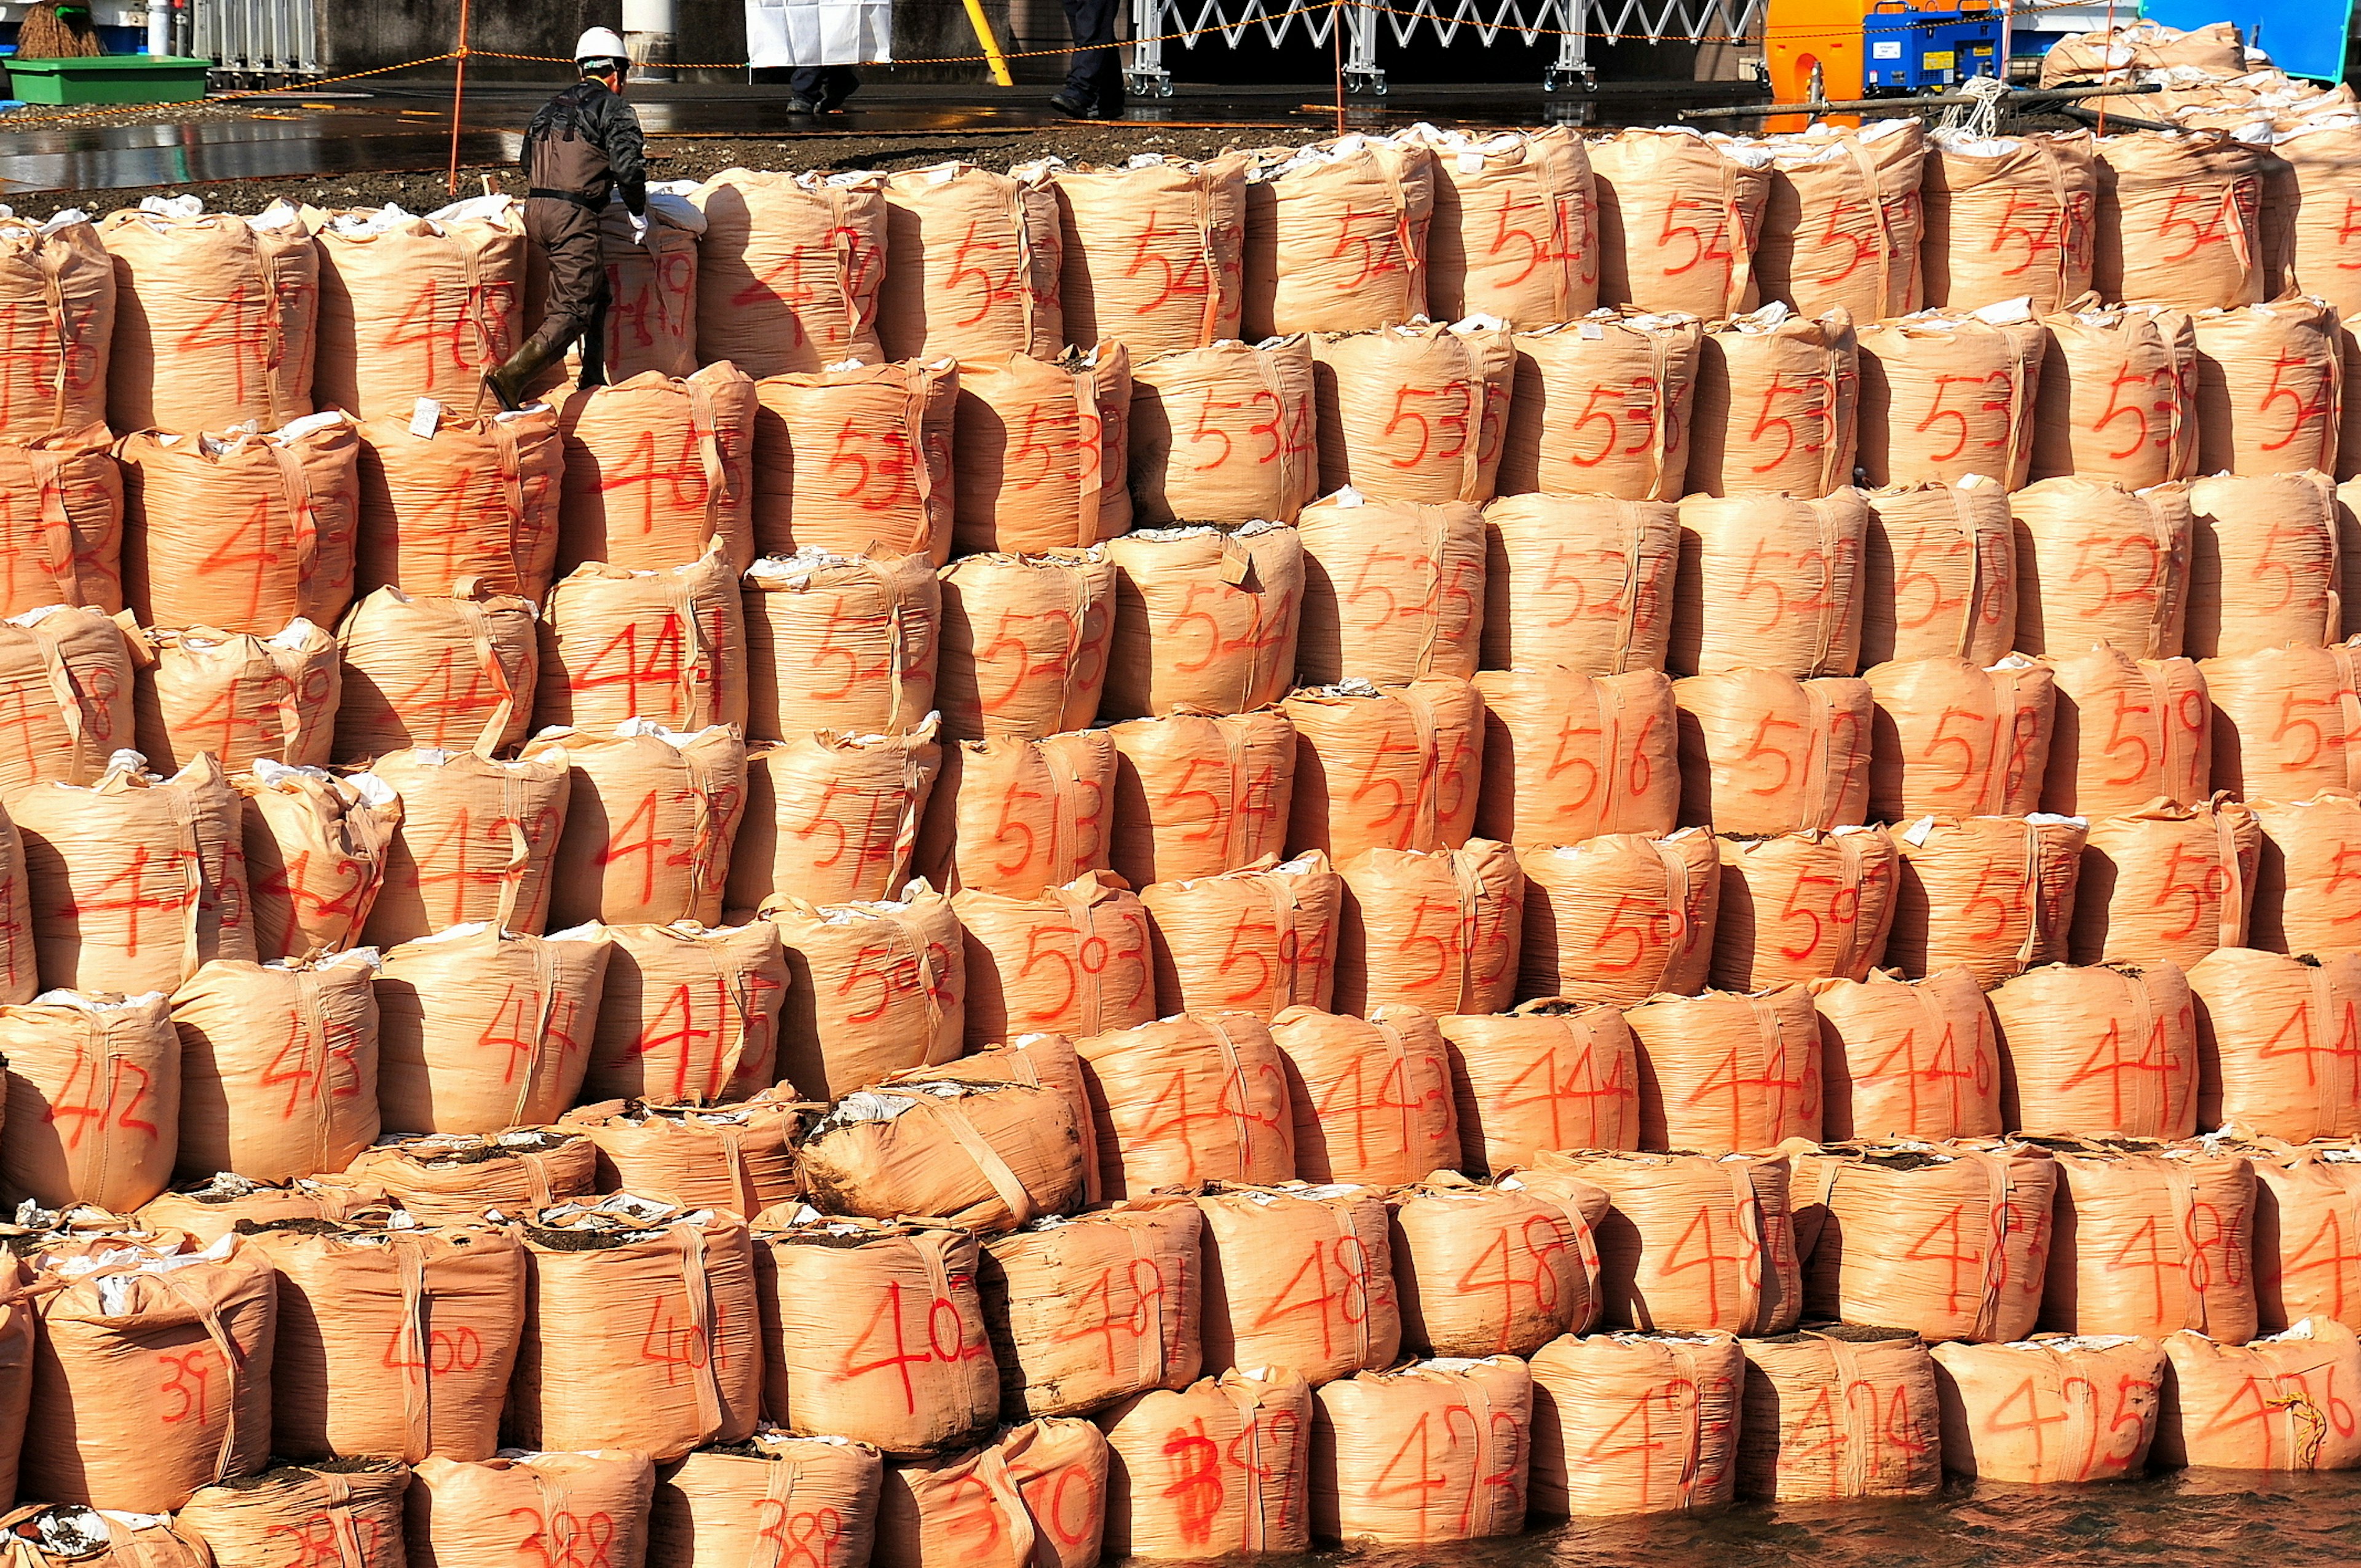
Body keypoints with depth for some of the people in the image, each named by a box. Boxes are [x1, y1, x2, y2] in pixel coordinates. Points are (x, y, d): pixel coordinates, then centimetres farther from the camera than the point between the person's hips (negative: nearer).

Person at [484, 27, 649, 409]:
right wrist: (638, 214, 3)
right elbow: (627, 166, -10)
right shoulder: (612, 106, 0)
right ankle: (511, 376, -29)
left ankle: (593, 383, 23)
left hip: (535, 210, 8)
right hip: (573, 217, -8)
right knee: (573, 312, -11)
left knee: (596, 293, 22)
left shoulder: (553, 107, 22)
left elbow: (529, 163, 24)